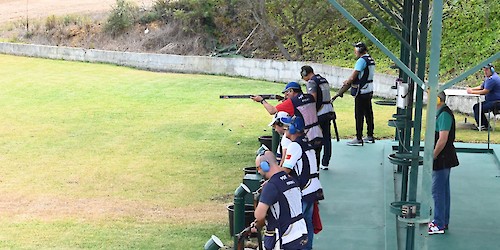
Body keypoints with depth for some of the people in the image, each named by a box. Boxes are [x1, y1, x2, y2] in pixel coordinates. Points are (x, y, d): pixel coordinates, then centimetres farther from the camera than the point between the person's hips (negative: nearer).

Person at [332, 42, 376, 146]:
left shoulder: (361, 60, -16)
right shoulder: (370, 60, 12)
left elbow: (353, 77, -17)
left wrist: (346, 82, 1)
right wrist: (349, 81, 12)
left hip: (361, 92, -9)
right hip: (369, 91, 9)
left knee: (359, 115, -4)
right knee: (368, 113, 14)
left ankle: (359, 138, -1)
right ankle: (370, 136, 21)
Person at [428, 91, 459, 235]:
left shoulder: (444, 115, -20)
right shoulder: (441, 113, 12)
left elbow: (442, 140, -25)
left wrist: (432, 157, -18)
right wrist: (433, 156, 18)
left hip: (442, 159, -10)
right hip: (444, 159, 10)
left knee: (438, 191, -5)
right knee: (443, 190, 16)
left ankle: (439, 225, 0)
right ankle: (443, 221, 25)